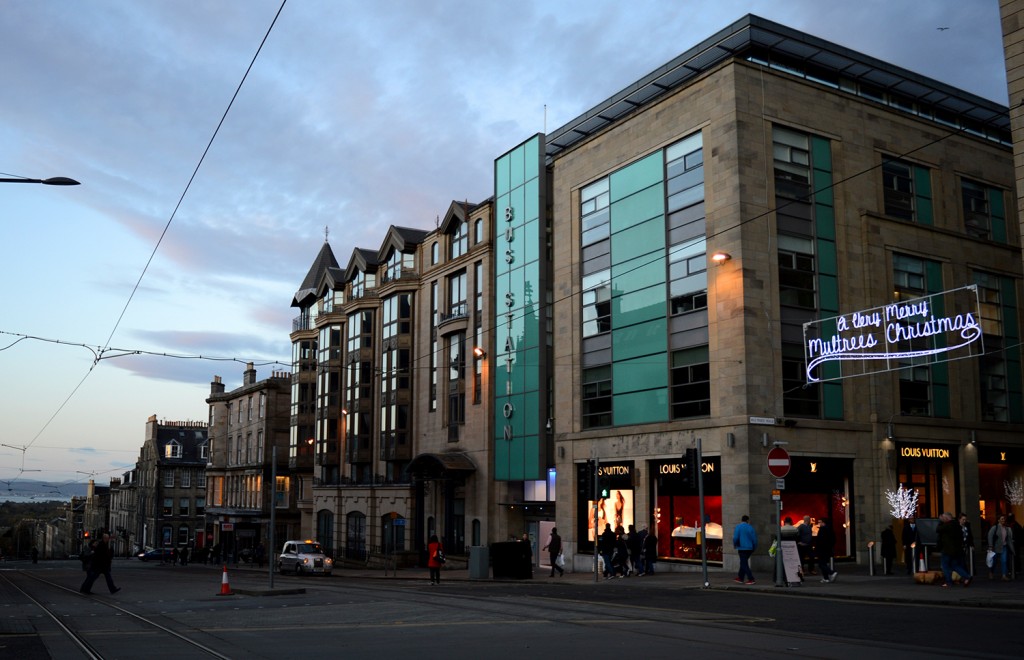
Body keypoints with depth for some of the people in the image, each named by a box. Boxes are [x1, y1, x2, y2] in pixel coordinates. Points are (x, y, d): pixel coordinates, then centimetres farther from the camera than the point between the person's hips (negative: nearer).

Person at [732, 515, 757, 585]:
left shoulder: (738, 527, -7)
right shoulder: (751, 527, 3)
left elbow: (735, 538, -12)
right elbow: (754, 539, 3)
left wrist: (735, 545, 6)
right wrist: (754, 548, 15)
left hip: (742, 548, -5)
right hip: (750, 548, 5)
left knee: (744, 564, -2)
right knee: (743, 562, 18)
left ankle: (751, 579, -10)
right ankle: (740, 578, 24)